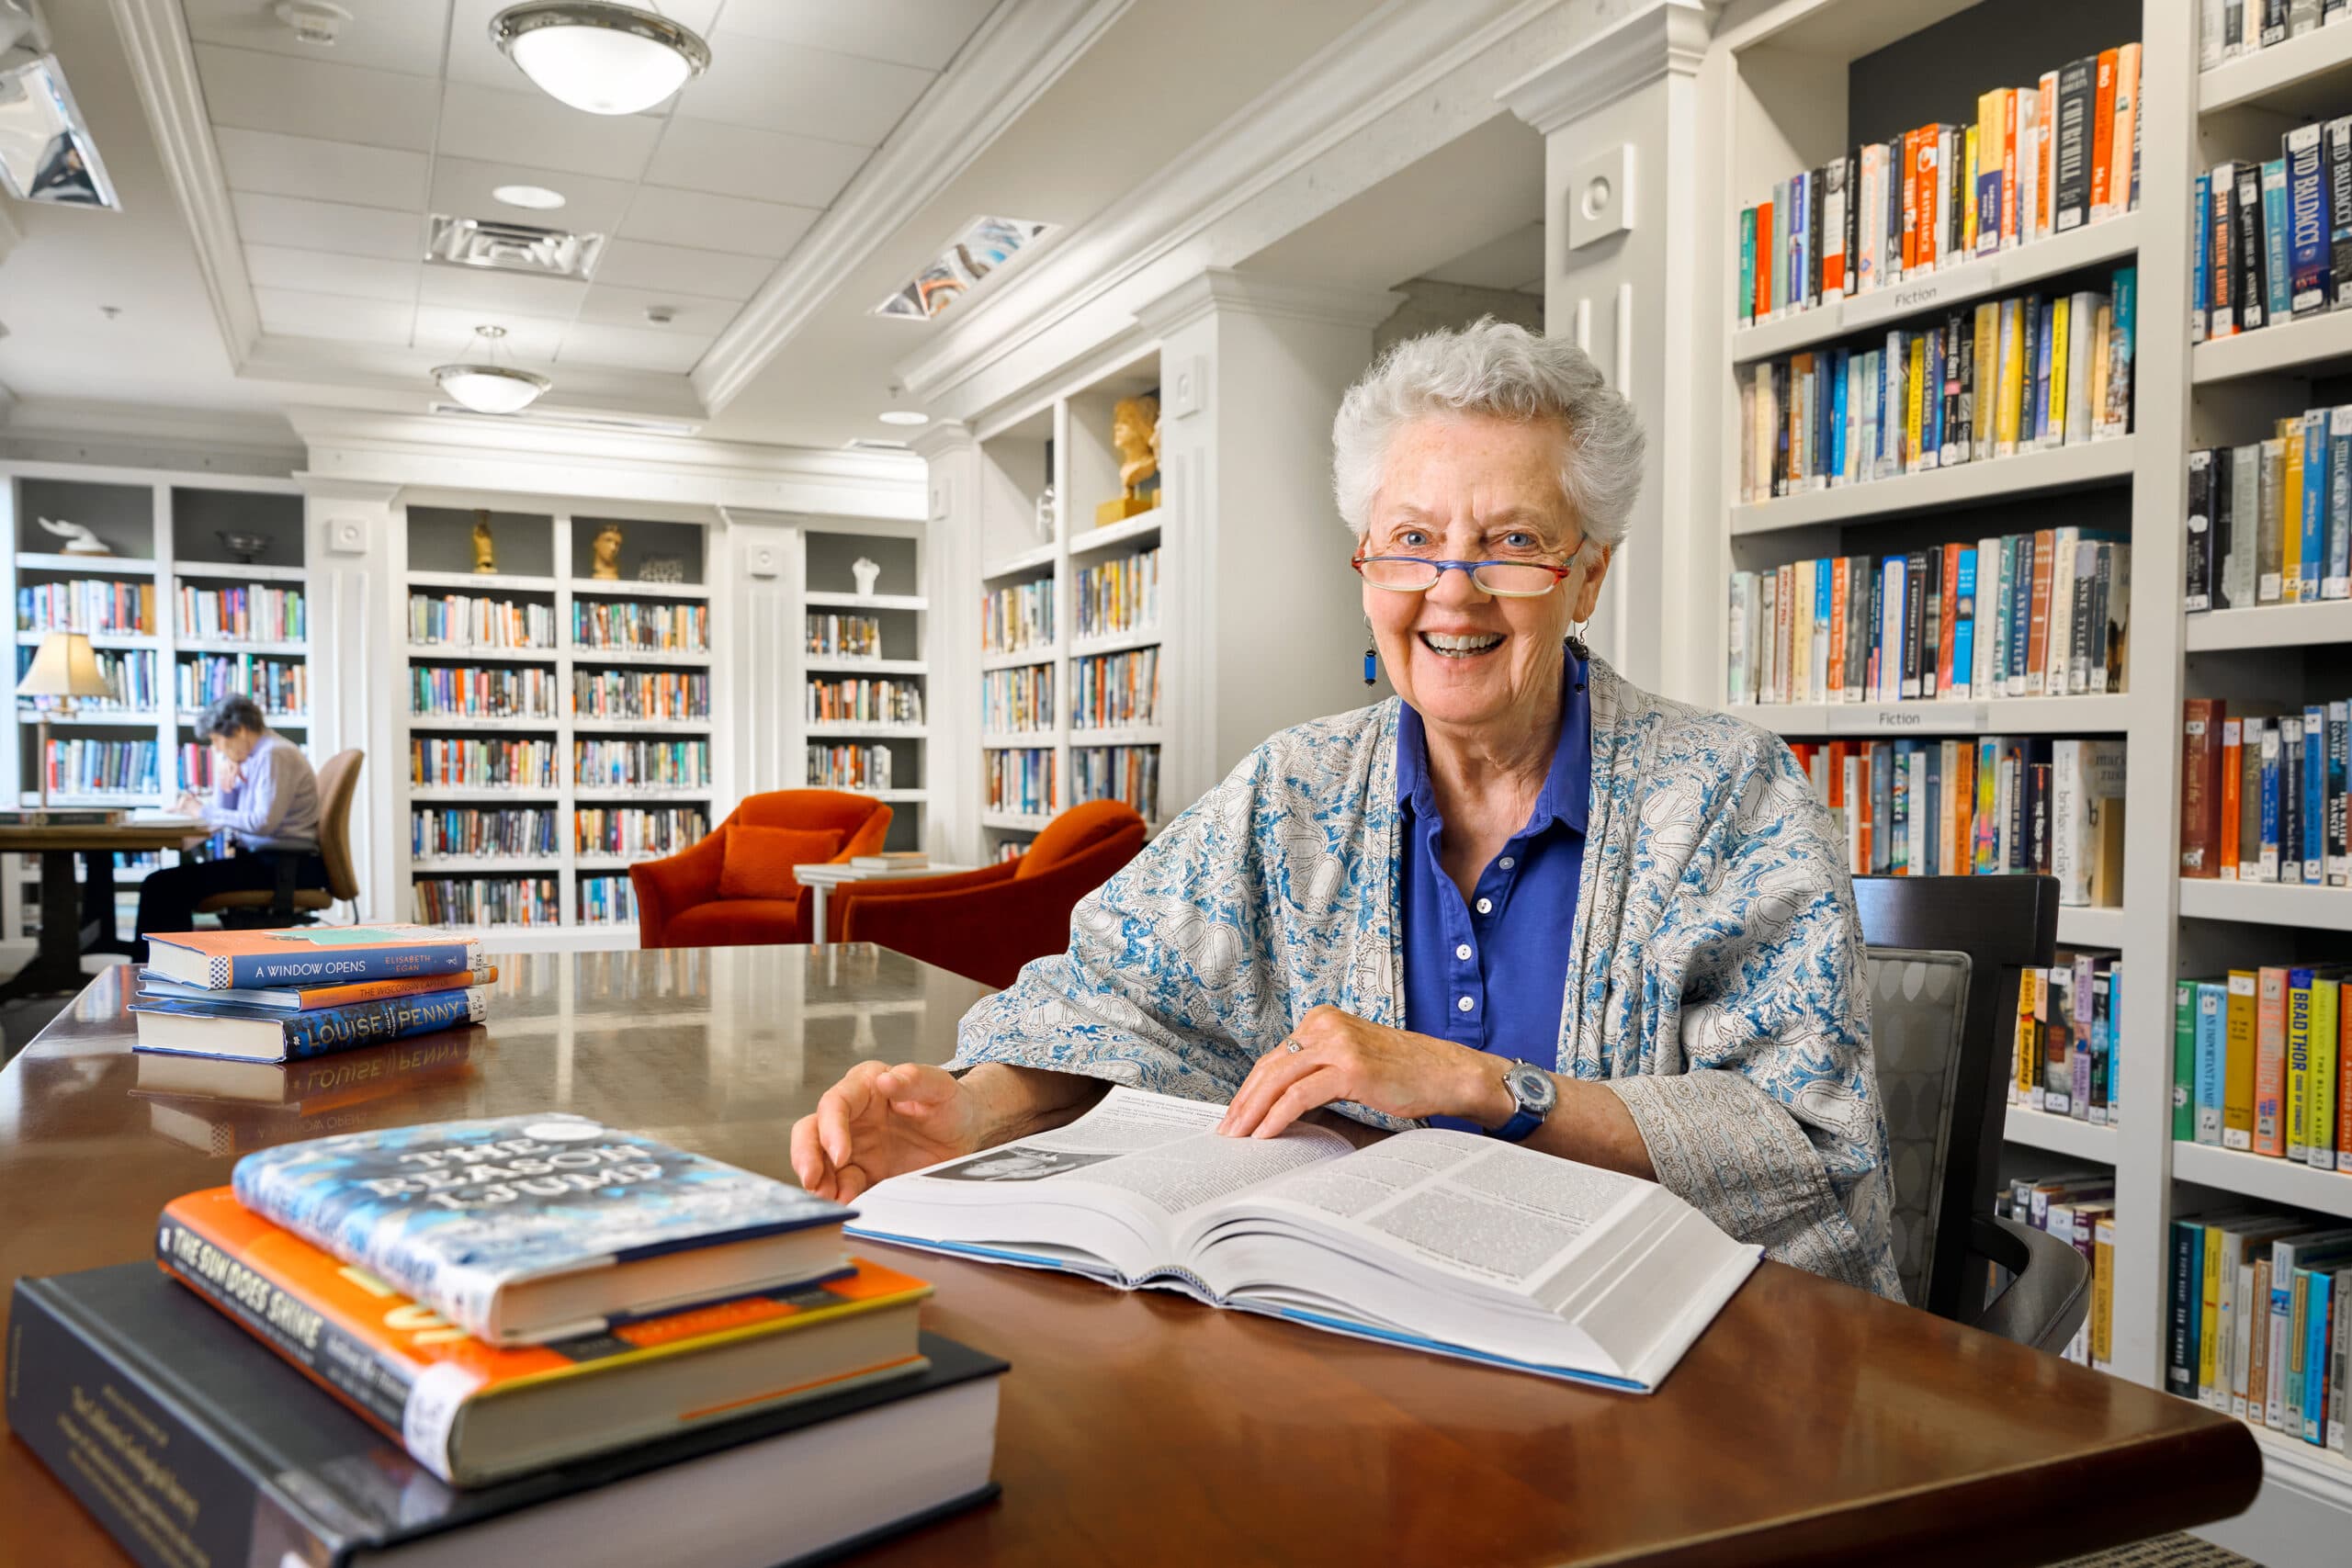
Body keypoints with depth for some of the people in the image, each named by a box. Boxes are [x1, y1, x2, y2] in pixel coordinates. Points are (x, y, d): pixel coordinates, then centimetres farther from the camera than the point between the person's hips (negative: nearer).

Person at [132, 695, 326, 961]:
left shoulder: (275, 754, -12)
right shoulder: (256, 755, 18)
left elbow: (264, 823, -23)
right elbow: (225, 811, 22)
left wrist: (202, 811, -13)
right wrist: (224, 781, 3)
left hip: (281, 864, -10)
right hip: (263, 857, 10)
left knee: (164, 886, -16)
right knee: (160, 883, 7)